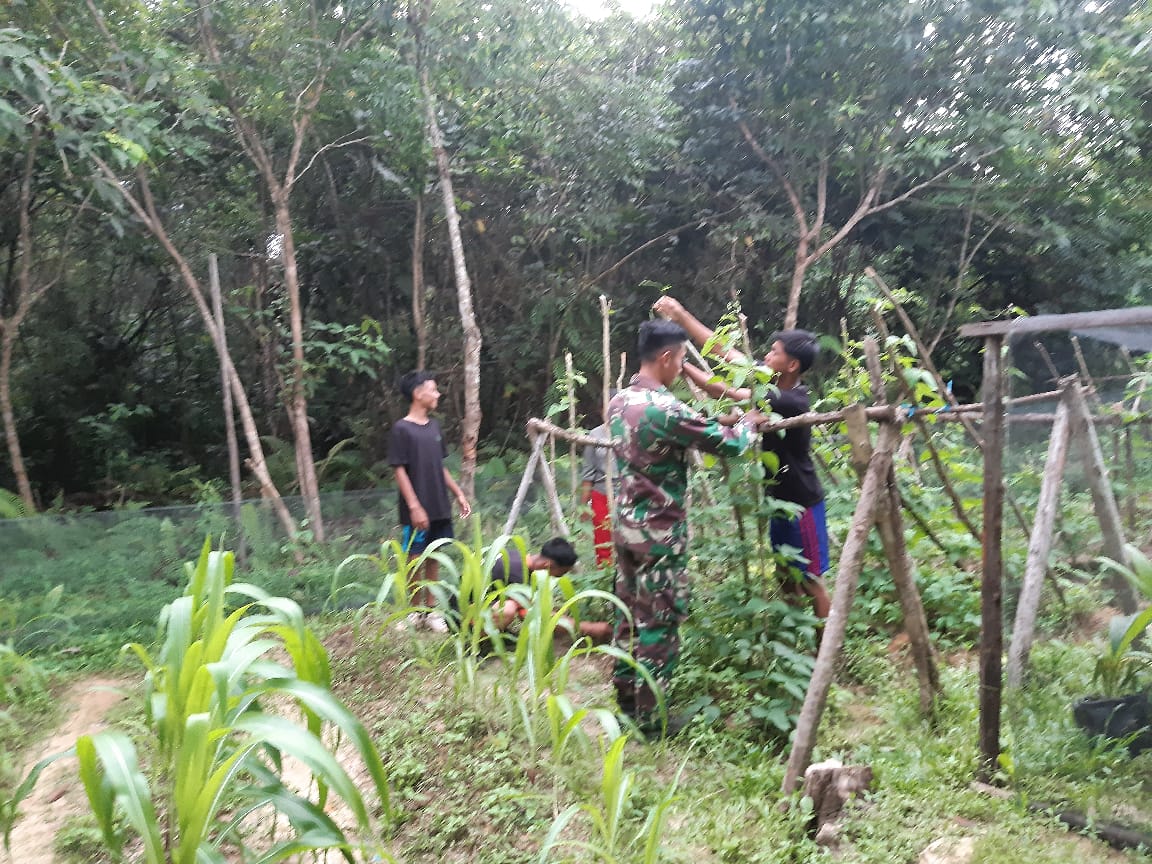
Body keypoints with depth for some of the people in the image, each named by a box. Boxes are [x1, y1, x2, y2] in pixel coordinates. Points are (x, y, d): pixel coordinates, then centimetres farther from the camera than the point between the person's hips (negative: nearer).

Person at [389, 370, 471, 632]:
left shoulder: (434, 426, 11)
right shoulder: (402, 429, -9)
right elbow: (399, 471, -12)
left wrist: (458, 494, 13)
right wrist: (414, 507, -16)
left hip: (440, 508, 7)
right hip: (417, 511, -6)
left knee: (434, 558, 11)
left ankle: (431, 610, 20)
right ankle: (417, 612, 15)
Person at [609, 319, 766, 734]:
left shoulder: (619, 401, 6)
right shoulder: (666, 409, -21)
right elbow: (728, 444, -14)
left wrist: (719, 422, 23)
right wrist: (749, 423, 8)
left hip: (626, 525, 9)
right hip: (659, 532, -8)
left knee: (630, 615, 16)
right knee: (659, 623, 1)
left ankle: (625, 701, 27)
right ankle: (649, 716, 10)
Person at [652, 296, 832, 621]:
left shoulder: (793, 402, -28)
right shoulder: (769, 380, -4)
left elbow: (726, 393, -33)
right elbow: (722, 349, -4)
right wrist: (680, 315, -8)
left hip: (802, 503, -8)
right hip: (777, 497, 8)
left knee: (810, 580, 3)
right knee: (786, 576, 18)